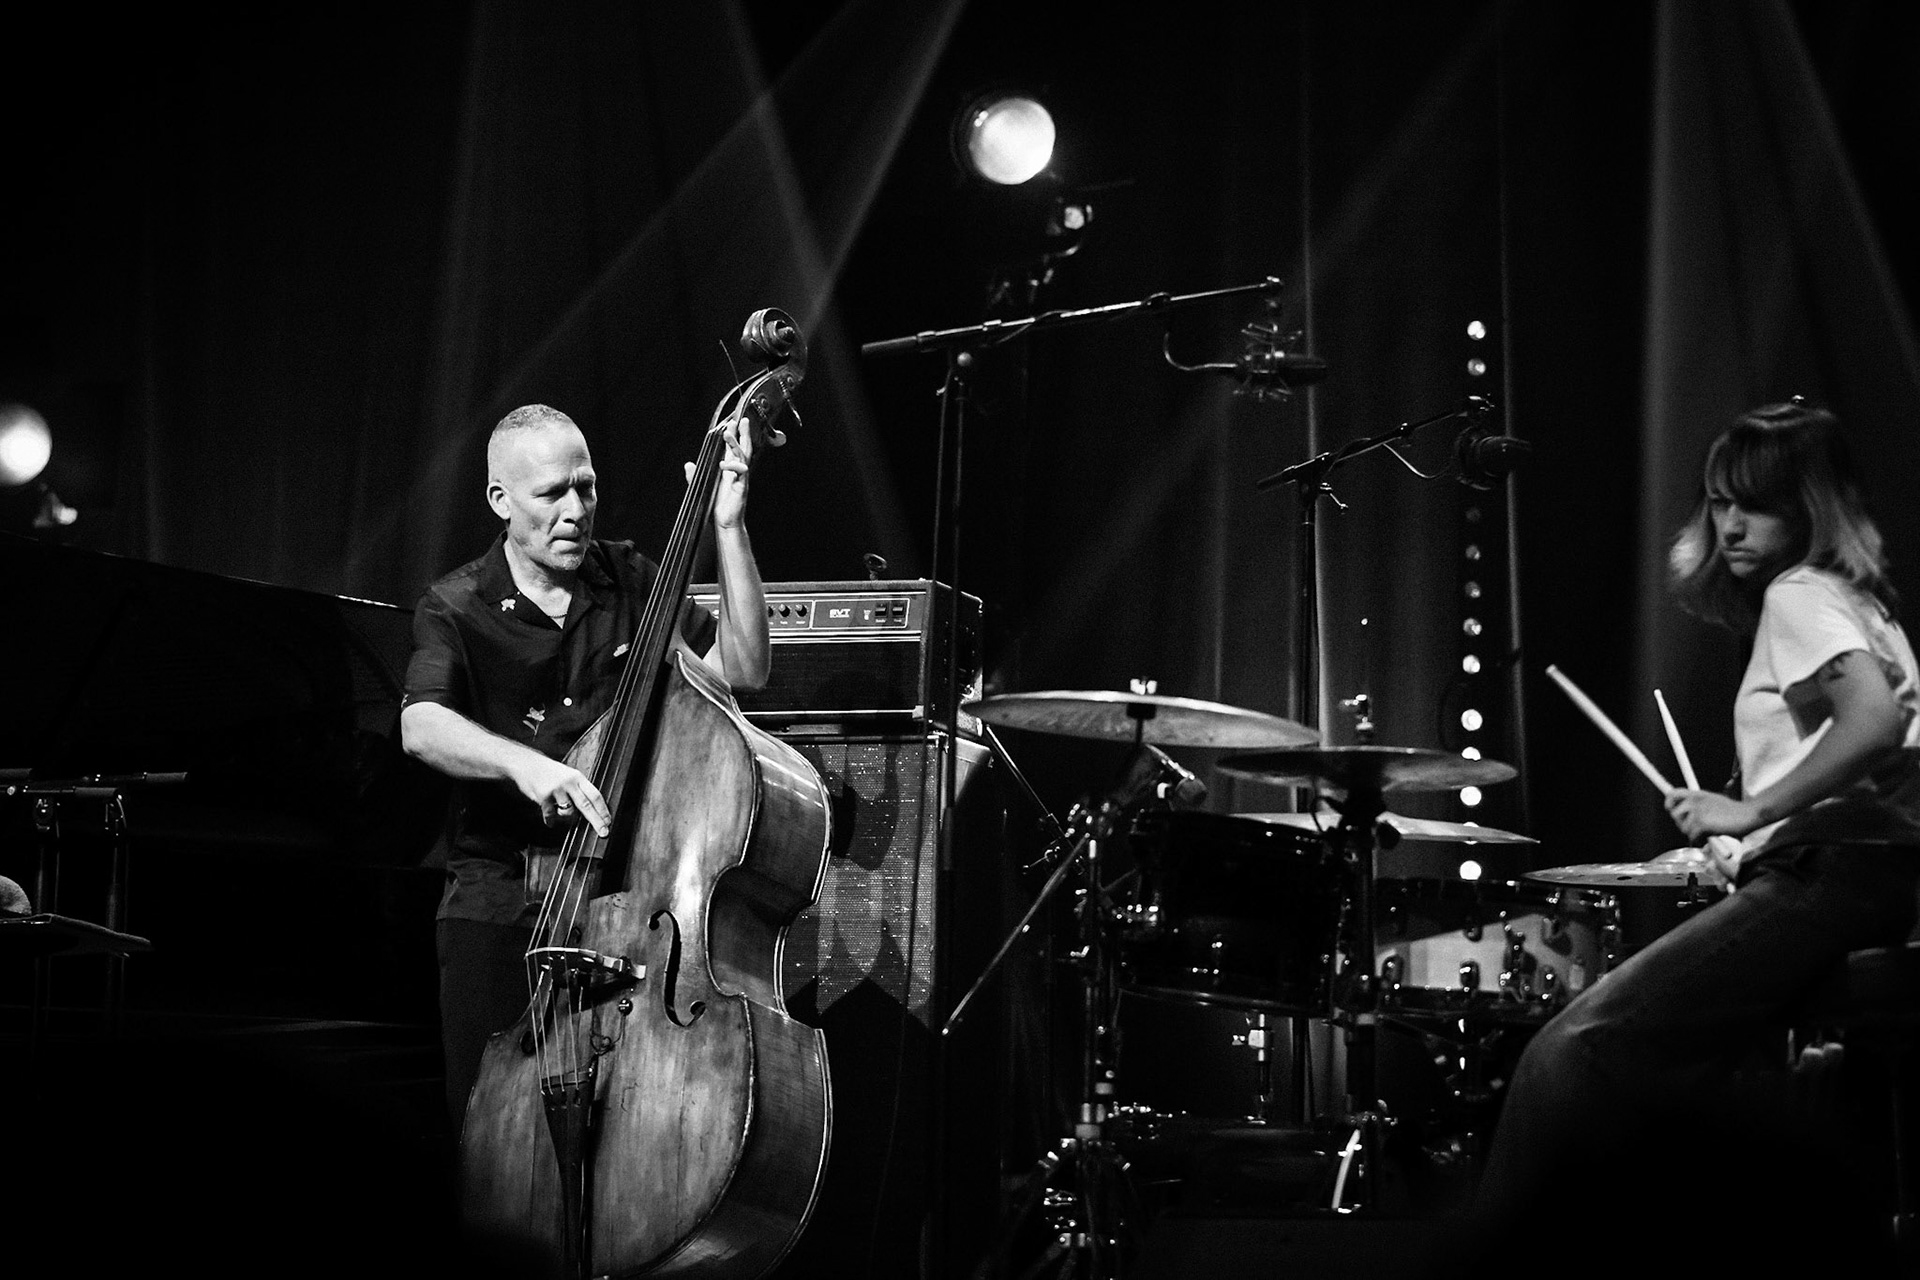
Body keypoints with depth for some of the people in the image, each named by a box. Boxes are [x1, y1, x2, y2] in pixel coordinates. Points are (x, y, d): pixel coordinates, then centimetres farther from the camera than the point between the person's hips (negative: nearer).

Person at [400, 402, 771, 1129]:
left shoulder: (630, 581, 9)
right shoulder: (457, 610, 1)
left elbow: (743, 669, -1)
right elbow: (421, 725, -17)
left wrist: (727, 525, -6)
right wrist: (523, 762, -35)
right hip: (501, 900, -1)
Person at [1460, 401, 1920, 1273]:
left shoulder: (1798, 595, -6)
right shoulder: (1847, 597, 23)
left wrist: (1747, 810, -19)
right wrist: (1749, 834, 17)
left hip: (1832, 870, -11)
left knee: (1591, 1049, -16)